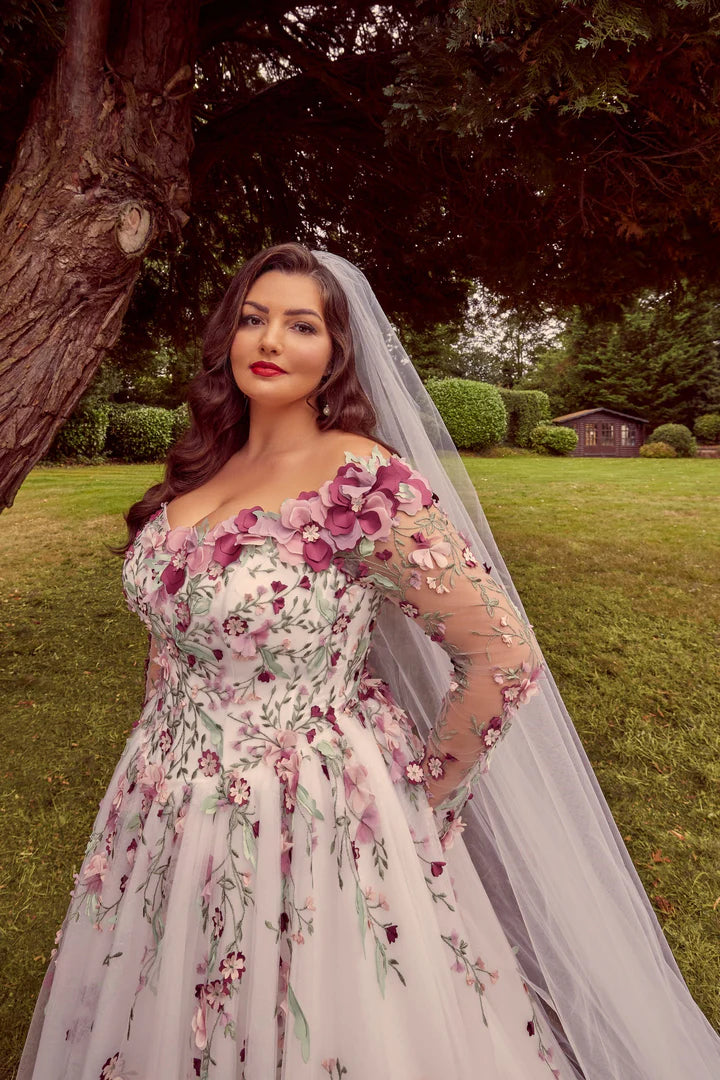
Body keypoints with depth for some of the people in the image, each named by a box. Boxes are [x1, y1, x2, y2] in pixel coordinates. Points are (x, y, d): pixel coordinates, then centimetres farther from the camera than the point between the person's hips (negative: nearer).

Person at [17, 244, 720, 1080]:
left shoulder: (362, 481, -21)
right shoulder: (199, 470, 1)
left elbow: (504, 655, -22)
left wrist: (424, 792, -12)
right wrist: (168, 750, 15)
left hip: (310, 819, -6)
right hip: (171, 817, 7)